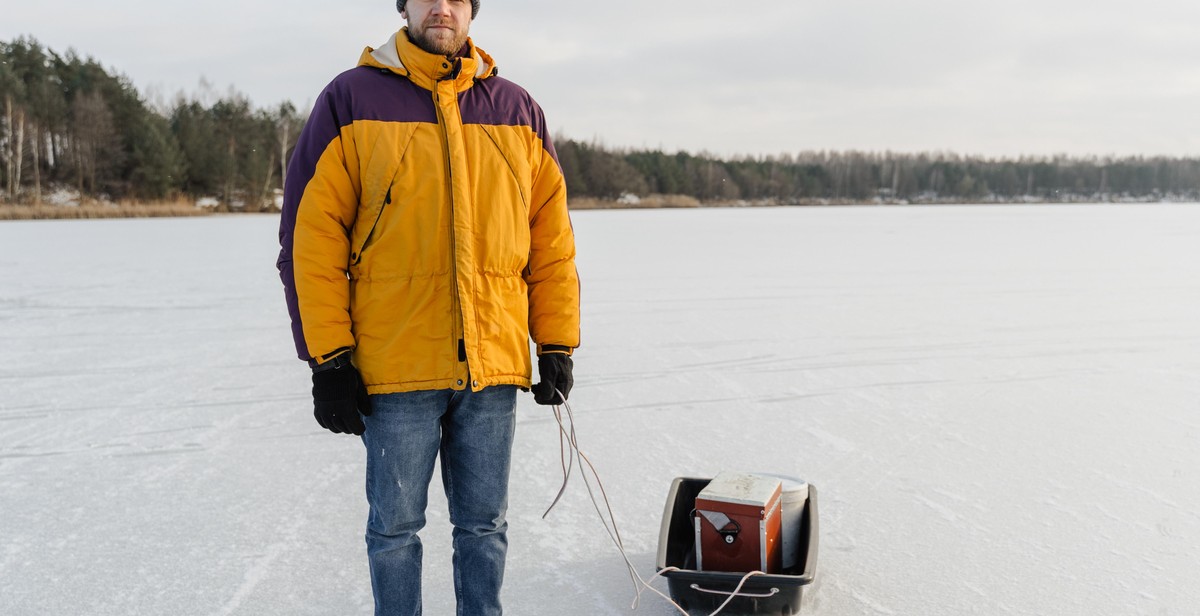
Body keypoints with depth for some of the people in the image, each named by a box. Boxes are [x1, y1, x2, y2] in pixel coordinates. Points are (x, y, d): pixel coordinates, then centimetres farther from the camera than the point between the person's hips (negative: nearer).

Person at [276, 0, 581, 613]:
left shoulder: (517, 109, 9)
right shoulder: (351, 100, 1)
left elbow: (552, 237, 9)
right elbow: (311, 235, -3)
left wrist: (557, 345, 5)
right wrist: (328, 357, -7)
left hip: (495, 366, 2)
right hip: (395, 370, -2)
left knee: (484, 523, 13)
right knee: (395, 524, 10)